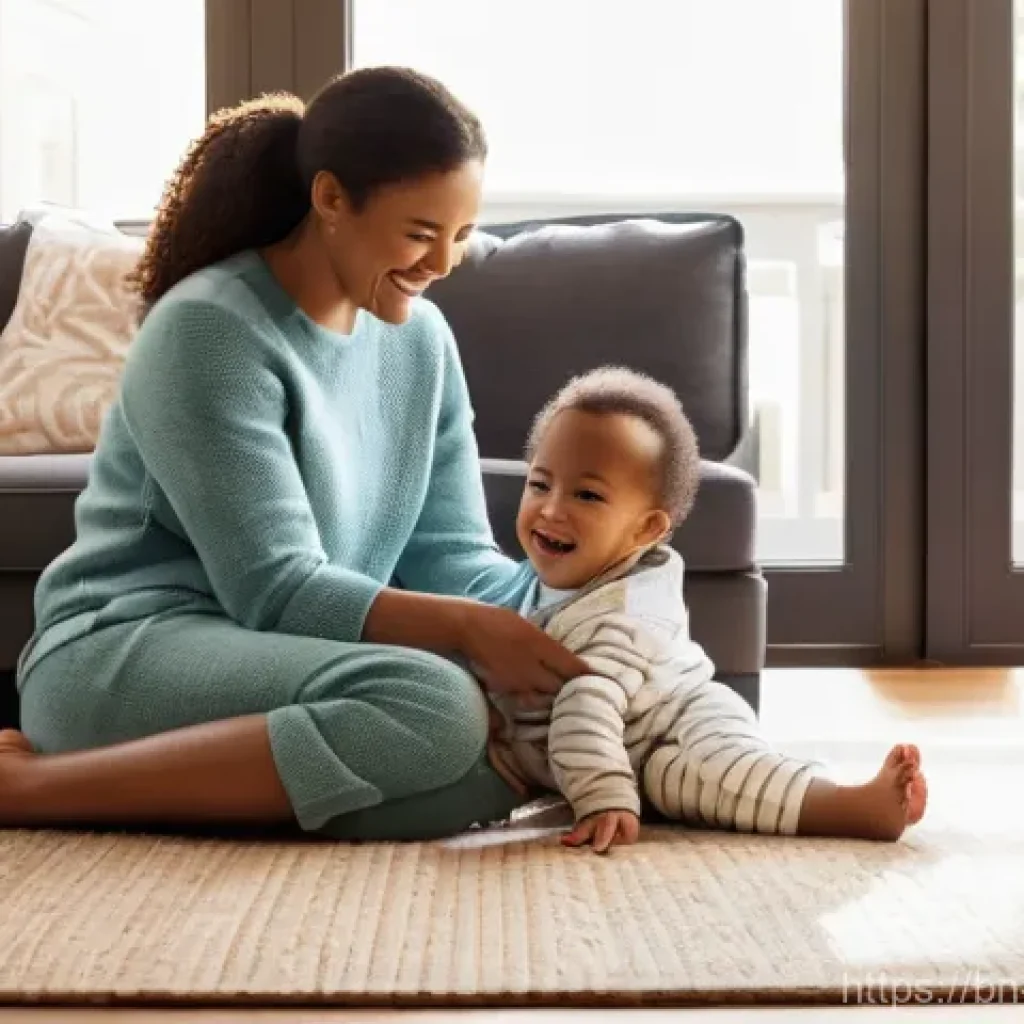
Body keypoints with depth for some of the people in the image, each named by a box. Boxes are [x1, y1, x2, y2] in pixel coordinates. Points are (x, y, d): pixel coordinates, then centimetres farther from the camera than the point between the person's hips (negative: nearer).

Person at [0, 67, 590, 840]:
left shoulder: (420, 340, 8)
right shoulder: (210, 330, -15)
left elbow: (452, 557, 5)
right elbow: (275, 592, -19)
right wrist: (466, 628, -28)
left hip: (275, 660, 7)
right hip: (124, 656, -7)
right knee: (433, 711, -32)